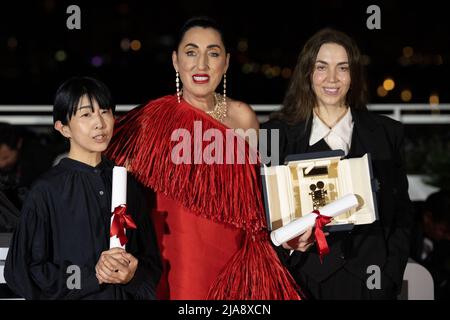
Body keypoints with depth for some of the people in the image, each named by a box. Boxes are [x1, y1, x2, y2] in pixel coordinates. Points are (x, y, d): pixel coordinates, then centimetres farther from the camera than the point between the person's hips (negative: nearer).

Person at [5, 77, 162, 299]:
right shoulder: (47, 191, -11)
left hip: (128, 293, 3)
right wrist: (92, 275, -21)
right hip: (72, 295, -3)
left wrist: (133, 275, -15)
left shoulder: (130, 185, 1)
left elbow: (152, 261, 6)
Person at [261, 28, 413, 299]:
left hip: (369, 282, 1)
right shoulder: (278, 133, 2)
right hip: (305, 280, -1)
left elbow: (402, 213, 6)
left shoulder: (388, 134, 6)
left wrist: (389, 277, -5)